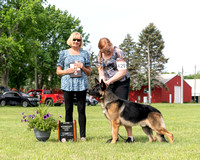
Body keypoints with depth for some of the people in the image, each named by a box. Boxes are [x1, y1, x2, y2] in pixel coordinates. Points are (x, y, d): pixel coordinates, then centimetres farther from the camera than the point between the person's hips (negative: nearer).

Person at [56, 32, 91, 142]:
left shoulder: (85, 54, 13)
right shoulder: (64, 53, 11)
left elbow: (89, 72, 15)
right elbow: (58, 71, 11)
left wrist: (82, 67, -5)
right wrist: (67, 71, -8)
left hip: (81, 84, 1)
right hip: (67, 84, 0)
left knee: (81, 109, -2)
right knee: (68, 109, 0)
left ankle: (82, 135, 1)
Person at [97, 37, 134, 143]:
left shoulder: (118, 53, -14)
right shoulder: (100, 56, 6)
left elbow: (123, 72, -19)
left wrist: (109, 81, -23)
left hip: (121, 83, -6)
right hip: (109, 85, 6)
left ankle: (130, 136, -8)